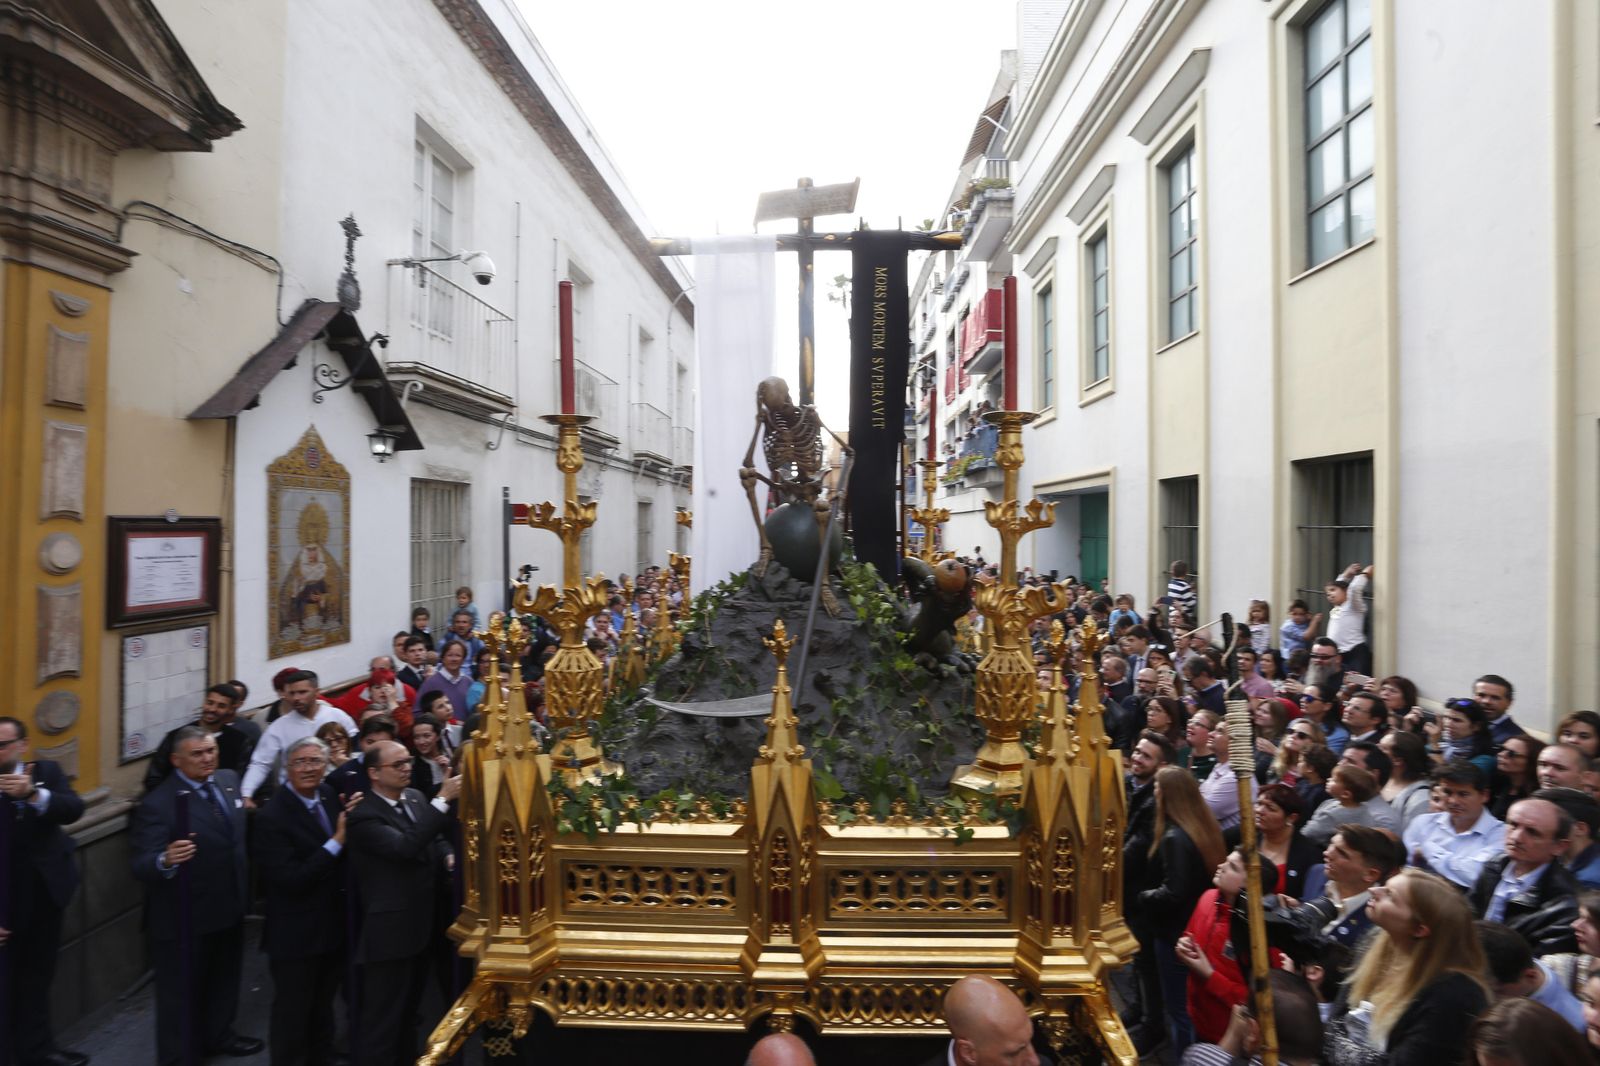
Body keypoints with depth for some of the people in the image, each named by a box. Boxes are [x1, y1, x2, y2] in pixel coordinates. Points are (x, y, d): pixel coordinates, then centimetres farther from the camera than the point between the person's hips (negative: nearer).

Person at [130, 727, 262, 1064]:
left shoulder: (229, 779, -2)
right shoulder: (157, 803, -23)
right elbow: (142, 865, -27)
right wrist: (166, 861, -48)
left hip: (229, 907, 7)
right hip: (184, 919, -7)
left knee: (224, 980, 27)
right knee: (180, 991, 14)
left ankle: (218, 1035, 49)